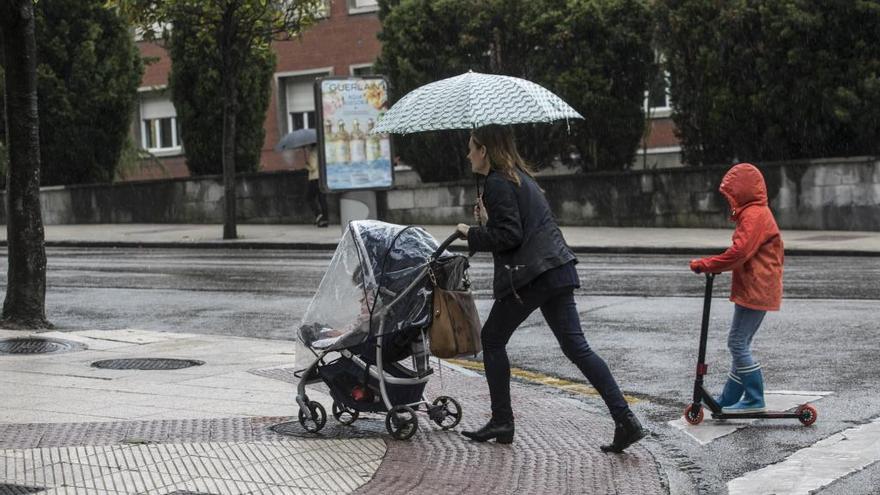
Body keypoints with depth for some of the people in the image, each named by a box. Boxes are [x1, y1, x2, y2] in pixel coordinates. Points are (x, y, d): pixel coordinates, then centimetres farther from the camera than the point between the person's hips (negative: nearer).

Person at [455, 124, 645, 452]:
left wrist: (472, 234, -4)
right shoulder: (521, 177, 21)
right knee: (575, 346, 4)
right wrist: (487, 221, 19)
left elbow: (509, 236, -16)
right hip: (558, 270, 9)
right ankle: (625, 419, -5)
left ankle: (502, 421, 12)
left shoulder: (497, 184, -9)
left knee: (492, 338, 9)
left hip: (528, 277, -9)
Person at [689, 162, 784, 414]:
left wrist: (705, 265, -18)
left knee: (738, 344, -8)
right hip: (755, 290, 11)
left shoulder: (754, 216, -15)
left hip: (755, 291, -11)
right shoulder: (756, 214, 18)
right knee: (740, 345, 13)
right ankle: (729, 400, 19)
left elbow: (739, 253, -24)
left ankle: (754, 400, -4)